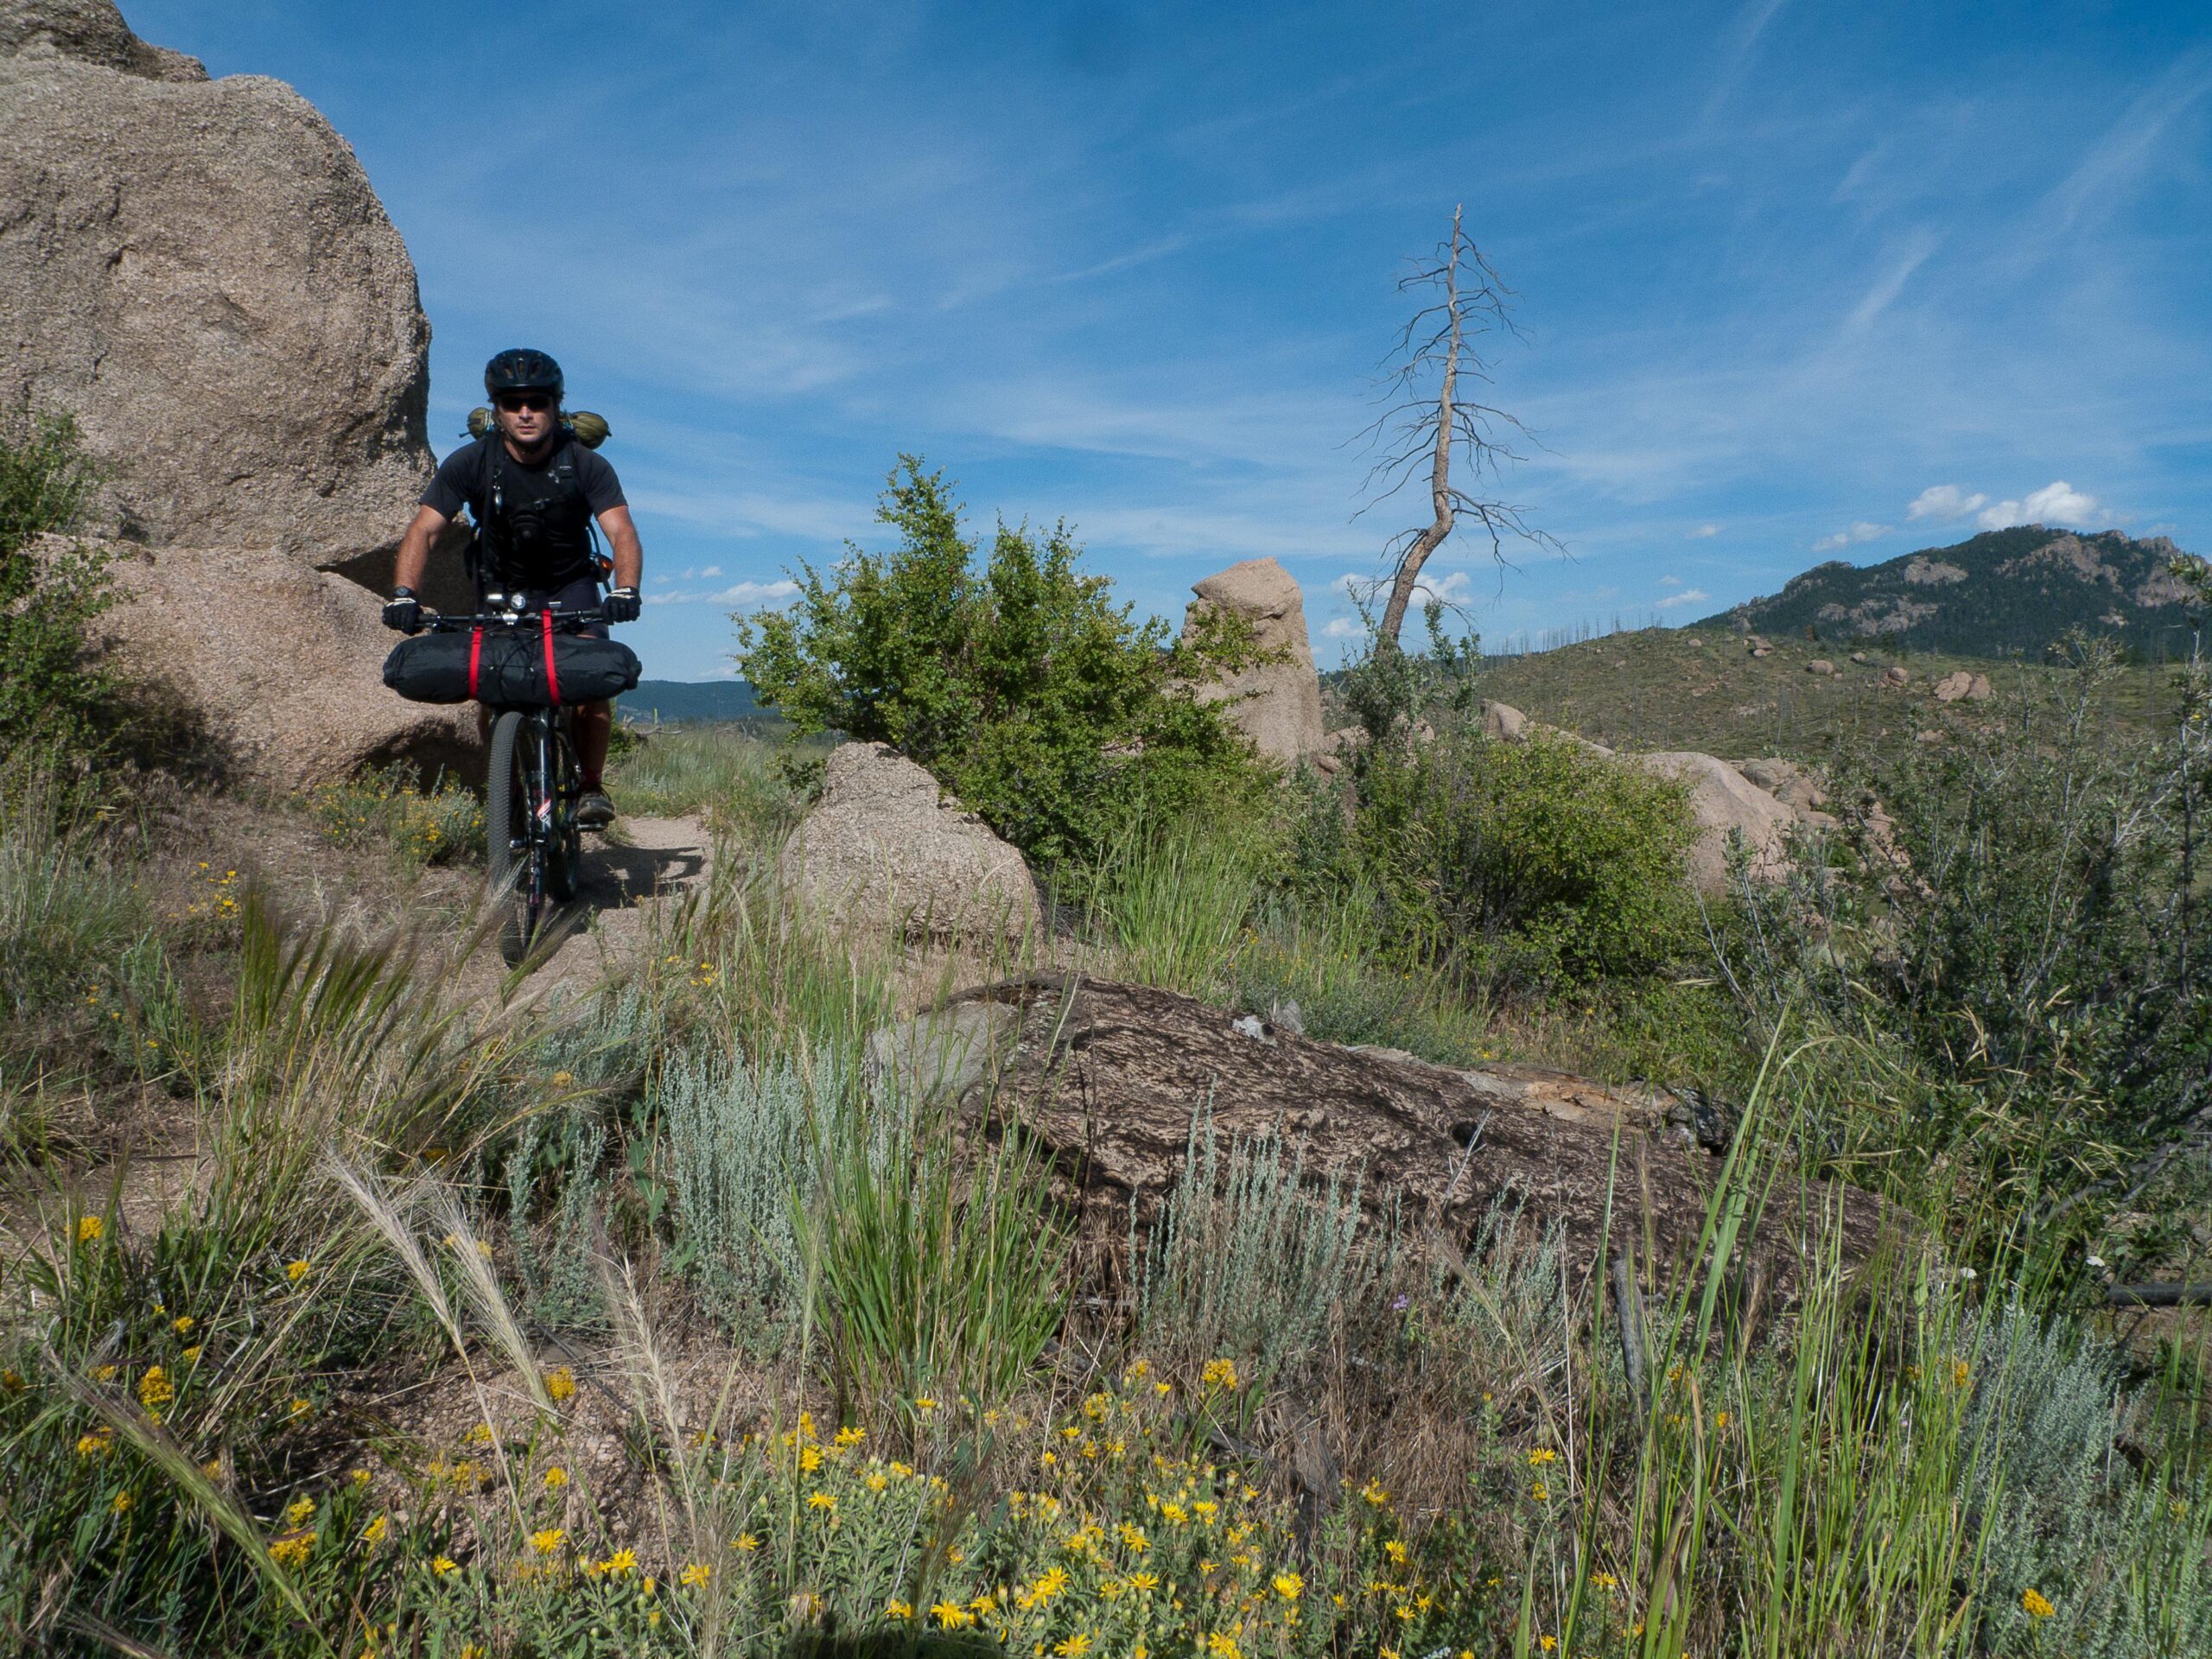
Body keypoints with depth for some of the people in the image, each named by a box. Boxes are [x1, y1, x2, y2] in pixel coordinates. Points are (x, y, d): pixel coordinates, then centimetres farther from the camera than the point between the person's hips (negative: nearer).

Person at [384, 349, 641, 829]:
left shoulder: (586, 464, -17)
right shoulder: (471, 462, -15)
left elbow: (622, 533, -27)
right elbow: (423, 530, -19)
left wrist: (626, 591, -47)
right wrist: (404, 593, -36)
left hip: (569, 585, -1)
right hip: (501, 587, 1)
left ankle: (591, 787, -10)